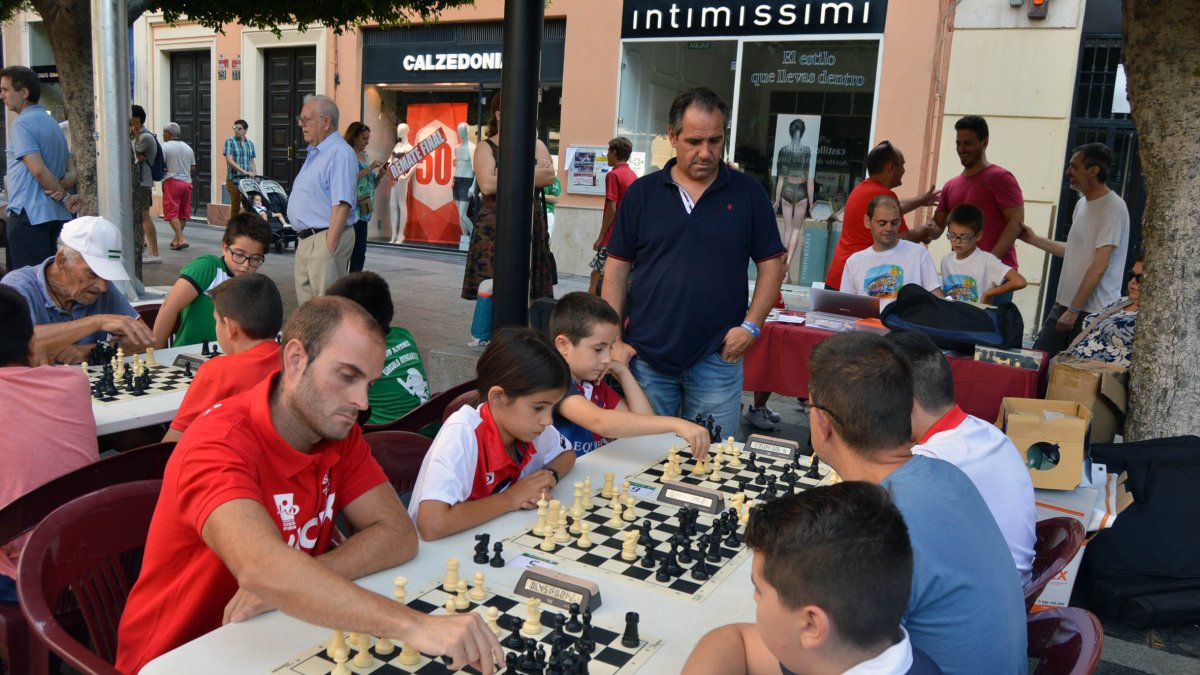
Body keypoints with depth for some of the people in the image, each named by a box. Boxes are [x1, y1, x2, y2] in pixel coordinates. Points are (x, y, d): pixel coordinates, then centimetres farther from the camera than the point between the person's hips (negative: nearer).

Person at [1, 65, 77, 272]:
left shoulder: (21, 125, -10)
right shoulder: (51, 122, 18)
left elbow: (38, 170, -19)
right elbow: (71, 172, 16)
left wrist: (64, 195, -8)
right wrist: (62, 189, -2)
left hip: (28, 214, -9)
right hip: (54, 215, 9)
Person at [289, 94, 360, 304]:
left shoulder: (340, 154, -15)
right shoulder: (314, 153, 18)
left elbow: (342, 205, -23)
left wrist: (329, 246, -25)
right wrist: (304, 239, 20)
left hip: (325, 239, -10)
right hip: (306, 239, 10)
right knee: (306, 304, 14)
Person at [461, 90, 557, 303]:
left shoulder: (536, 145, 15)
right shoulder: (486, 147, 4)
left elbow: (549, 176, -3)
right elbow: (487, 185, -13)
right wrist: (534, 174, -5)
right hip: (494, 228, -3)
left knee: (529, 293, -1)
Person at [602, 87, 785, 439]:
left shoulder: (748, 193, 3)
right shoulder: (642, 193, 4)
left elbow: (771, 264, 6)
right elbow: (617, 268, 5)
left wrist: (751, 325, -5)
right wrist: (613, 340, -2)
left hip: (718, 358, -1)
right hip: (646, 356, 1)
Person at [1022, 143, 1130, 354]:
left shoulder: (1113, 207, -14)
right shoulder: (1082, 203, 13)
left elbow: (1100, 265, -19)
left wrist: (1074, 309, -19)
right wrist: (1034, 240, 25)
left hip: (1093, 313, -8)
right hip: (1064, 304, 8)